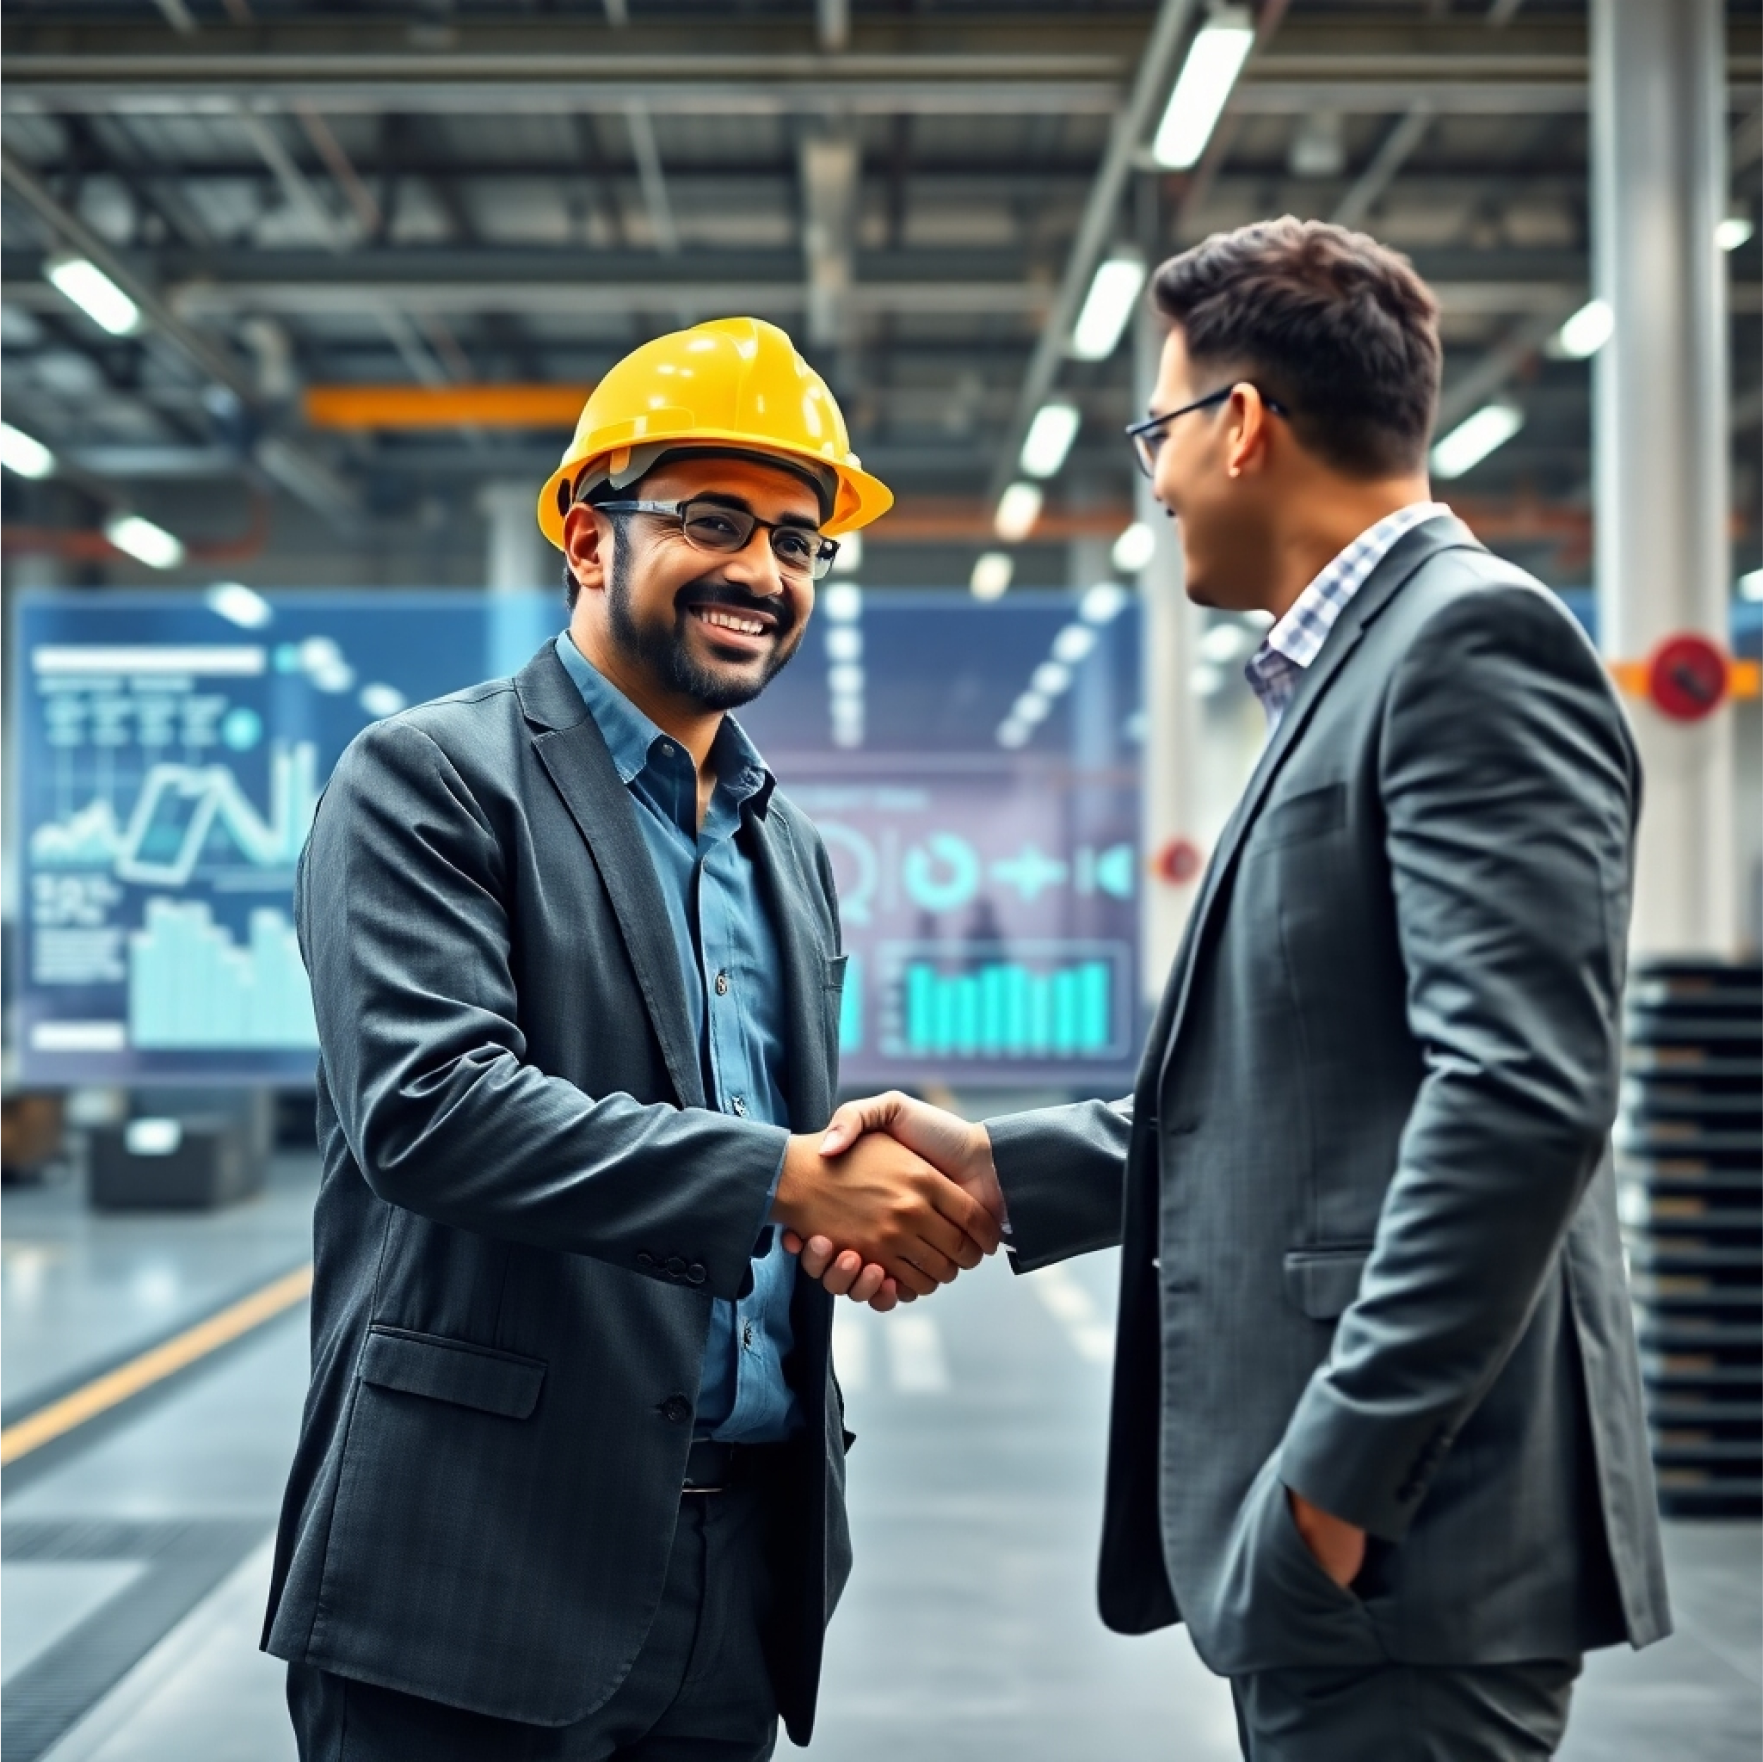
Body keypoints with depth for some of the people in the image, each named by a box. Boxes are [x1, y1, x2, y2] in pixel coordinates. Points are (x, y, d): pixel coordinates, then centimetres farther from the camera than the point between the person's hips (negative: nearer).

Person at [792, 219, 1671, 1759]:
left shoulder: (1472, 639, -12)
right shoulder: (1357, 664, 17)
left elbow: (1525, 1092, -22)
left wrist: (1340, 1475, -21)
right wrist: (1000, 1167, 7)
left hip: (1401, 1534, -9)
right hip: (1312, 1524, 9)